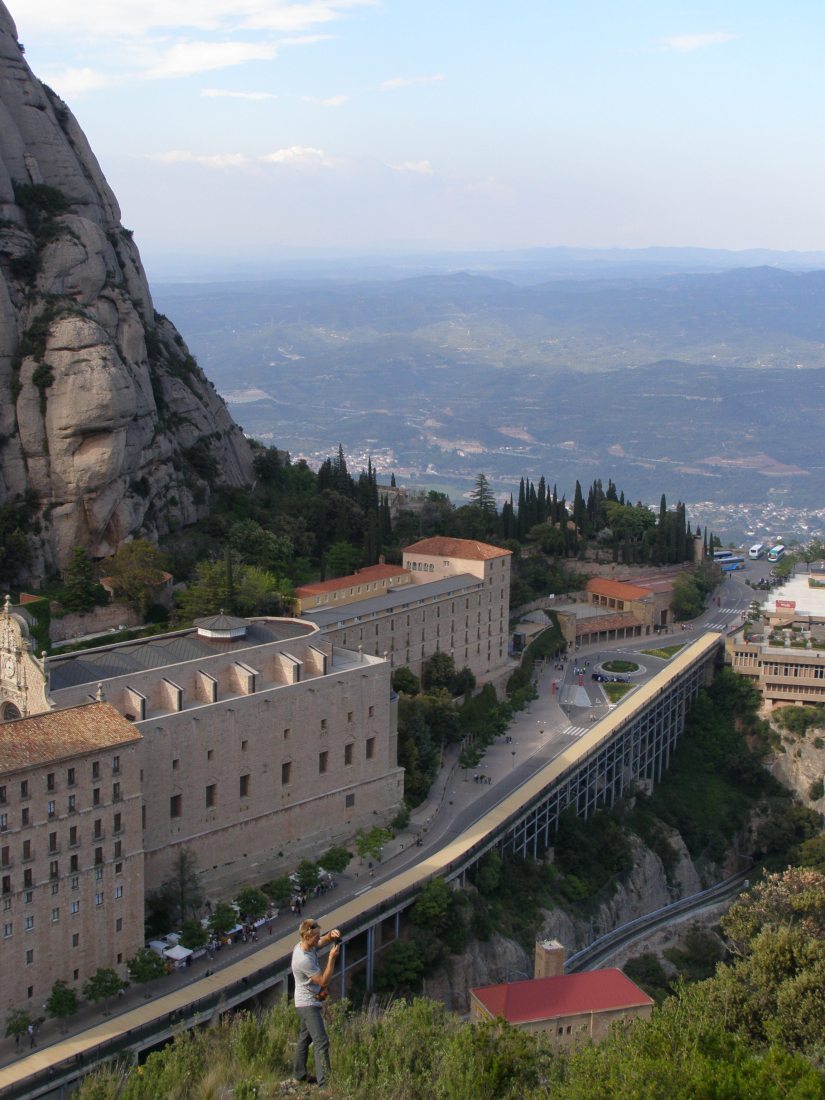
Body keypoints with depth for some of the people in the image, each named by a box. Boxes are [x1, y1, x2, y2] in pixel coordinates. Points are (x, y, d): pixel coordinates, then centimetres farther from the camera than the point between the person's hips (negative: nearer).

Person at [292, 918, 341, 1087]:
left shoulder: (304, 945, -3)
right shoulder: (304, 959, -30)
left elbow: (324, 940, 11)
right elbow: (324, 981, -23)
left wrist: (332, 935, -13)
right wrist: (332, 958, -26)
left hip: (307, 1003, 10)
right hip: (309, 1004, -10)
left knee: (304, 1038, 21)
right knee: (321, 1043, -14)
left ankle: (299, 1075, 33)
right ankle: (325, 1082, -17)